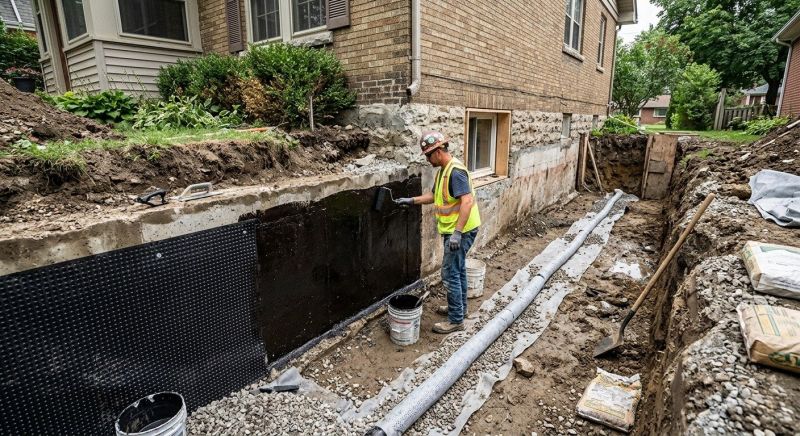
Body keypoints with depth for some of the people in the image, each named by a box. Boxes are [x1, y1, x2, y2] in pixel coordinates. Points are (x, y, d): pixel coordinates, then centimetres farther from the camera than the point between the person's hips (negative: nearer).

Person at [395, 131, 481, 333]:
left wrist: (457, 233, -32)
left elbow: (467, 201, -29)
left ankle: (456, 320, 8)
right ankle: (459, 307, 37)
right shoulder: (443, 170, 11)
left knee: (450, 273, -4)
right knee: (458, 269, 20)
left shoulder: (456, 171, -21)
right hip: (454, 230, 10)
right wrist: (411, 201, 16)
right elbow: (434, 196, 22)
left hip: (461, 231, -10)